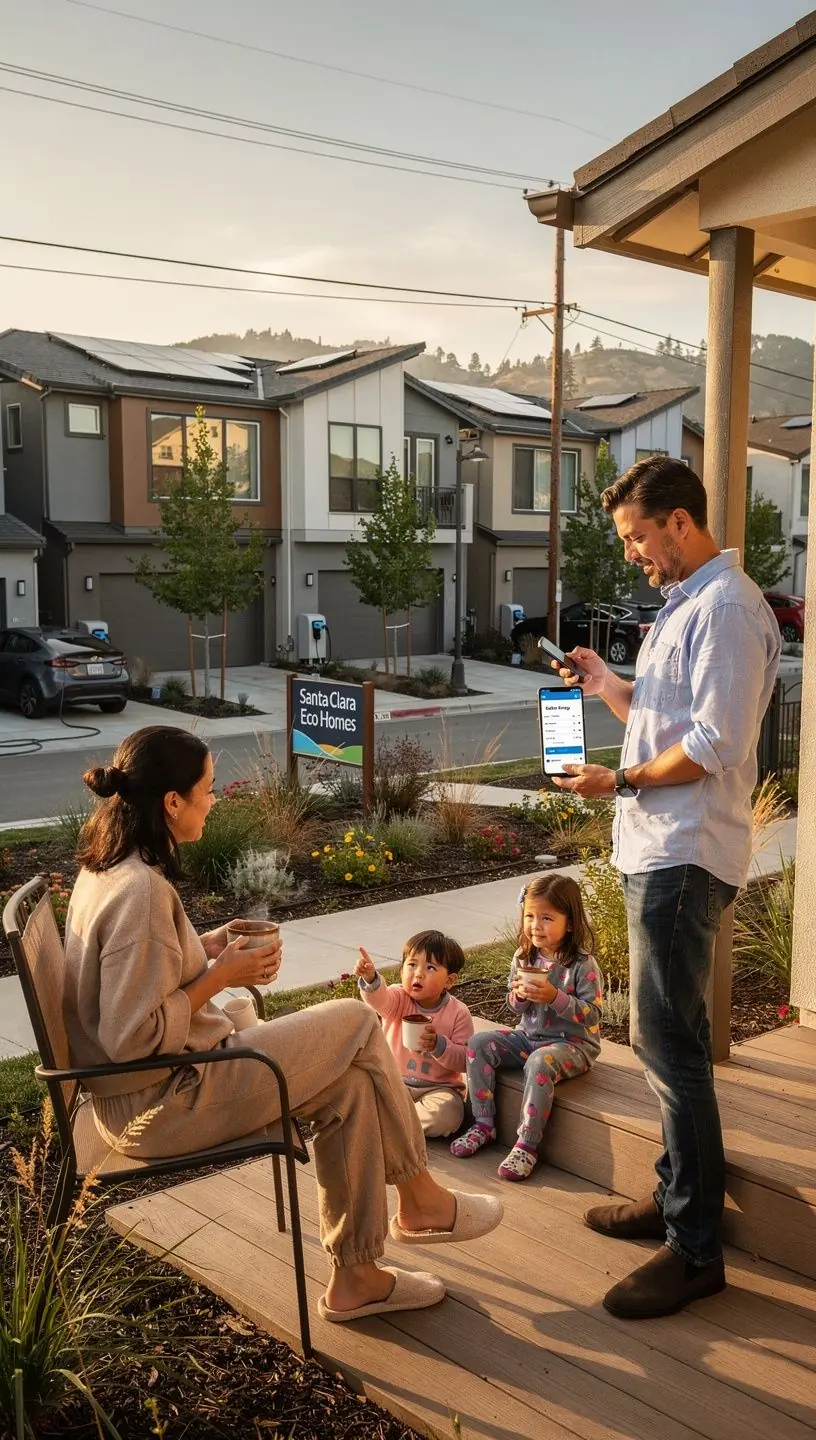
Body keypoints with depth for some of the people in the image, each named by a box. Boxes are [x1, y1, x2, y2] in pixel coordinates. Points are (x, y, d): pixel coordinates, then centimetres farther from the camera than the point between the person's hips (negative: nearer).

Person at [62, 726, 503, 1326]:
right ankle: (420, 1201, 16)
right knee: (357, 1024, -4)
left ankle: (355, 1277, 13)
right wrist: (220, 976, -17)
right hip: (166, 1102, -9)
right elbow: (133, 1037, -27)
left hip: (147, 1090, 9)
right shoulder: (140, 892, -26)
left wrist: (204, 949, 4)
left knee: (349, 1082, 5)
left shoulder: (106, 867, 5)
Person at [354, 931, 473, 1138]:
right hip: (396, 1081, 0)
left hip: (438, 1087, 0)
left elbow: (464, 1060, -10)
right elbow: (379, 999, -31)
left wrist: (439, 1045, -27)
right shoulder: (398, 1000, -5)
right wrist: (369, 979, -53)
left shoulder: (458, 1013, -7)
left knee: (446, 1116, -31)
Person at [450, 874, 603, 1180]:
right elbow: (515, 1007, 11)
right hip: (529, 1036, 7)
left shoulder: (582, 965, -15)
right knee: (479, 1043, -10)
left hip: (572, 1043, -6)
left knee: (540, 1062, -36)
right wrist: (518, 995, -13)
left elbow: (592, 1014, -18)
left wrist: (555, 998, -29)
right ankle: (484, 1124, -2)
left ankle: (527, 1145, -24)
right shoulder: (524, 957, 2)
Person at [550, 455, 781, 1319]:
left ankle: (696, 1249, 3)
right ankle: (679, 1195, 31)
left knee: (667, 1041, -7)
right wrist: (606, 685, 9)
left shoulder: (726, 609, -14)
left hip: (685, 857, -11)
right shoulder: (683, 604, 19)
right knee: (672, 1036, 17)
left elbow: (714, 746, -21)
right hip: (659, 850, 11)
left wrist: (620, 782, -13)